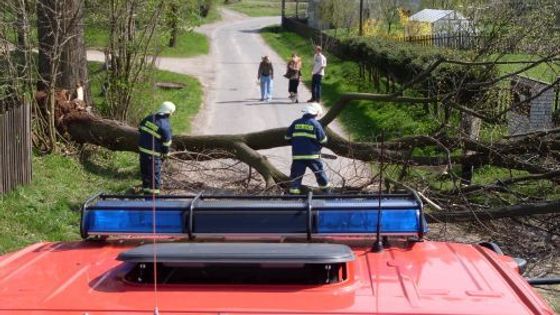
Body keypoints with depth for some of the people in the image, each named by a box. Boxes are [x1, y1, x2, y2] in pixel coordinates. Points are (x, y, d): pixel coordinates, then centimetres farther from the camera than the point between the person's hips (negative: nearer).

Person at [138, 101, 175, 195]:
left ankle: (146, 187, 36)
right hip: (153, 152, -7)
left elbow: (140, 128, 14)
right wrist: (165, 154, 3)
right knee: (155, 171, 5)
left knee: (144, 169, 21)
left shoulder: (149, 117, 1)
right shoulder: (166, 125, -17)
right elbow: (167, 142, -12)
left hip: (142, 147, 7)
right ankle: (154, 190, 11)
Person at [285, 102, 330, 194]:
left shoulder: (295, 123, 4)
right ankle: (325, 190, 25)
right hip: (312, 155, -2)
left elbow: (288, 137, 11)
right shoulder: (315, 124, -5)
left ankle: (293, 192, -2)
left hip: (297, 155, 2)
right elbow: (323, 140, -4)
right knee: (320, 172, 14)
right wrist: (319, 146, 18)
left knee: (296, 175, 3)